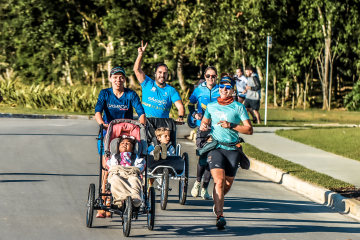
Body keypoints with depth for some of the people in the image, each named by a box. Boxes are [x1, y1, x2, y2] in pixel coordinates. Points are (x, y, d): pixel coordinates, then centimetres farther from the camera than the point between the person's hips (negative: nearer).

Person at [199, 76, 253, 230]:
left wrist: (231, 126, -14)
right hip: (215, 147, -1)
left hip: (232, 149, 1)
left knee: (228, 184, 9)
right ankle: (220, 216, -24)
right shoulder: (211, 106, 11)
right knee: (219, 180, -19)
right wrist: (203, 126, 5)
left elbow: (249, 130, -2)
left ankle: (217, 202, 42)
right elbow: (205, 121, 29)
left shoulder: (238, 107, 4)